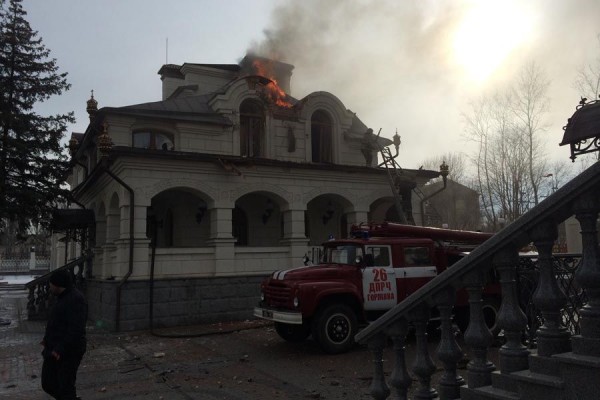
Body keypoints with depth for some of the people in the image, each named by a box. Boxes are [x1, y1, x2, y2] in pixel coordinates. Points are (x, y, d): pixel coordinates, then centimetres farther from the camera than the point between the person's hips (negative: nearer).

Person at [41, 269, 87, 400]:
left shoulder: (75, 299, -21)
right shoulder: (64, 297, 12)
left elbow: (76, 329, -27)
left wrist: (61, 349, -26)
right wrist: (48, 339, 17)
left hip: (68, 353, -10)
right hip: (54, 351, 10)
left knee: (66, 388, 0)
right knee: (48, 384, 16)